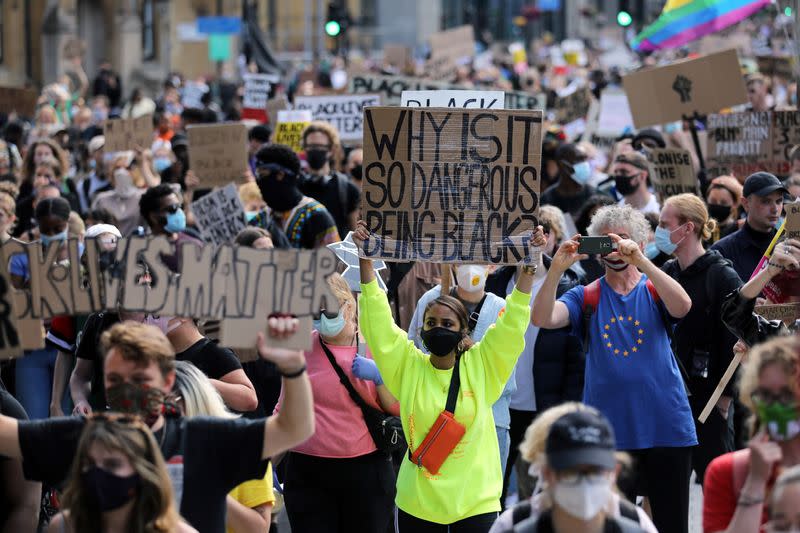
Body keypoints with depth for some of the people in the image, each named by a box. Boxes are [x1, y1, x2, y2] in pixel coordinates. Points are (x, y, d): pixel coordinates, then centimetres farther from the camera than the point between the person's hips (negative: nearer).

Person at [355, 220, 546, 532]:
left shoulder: (481, 365, 1)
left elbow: (512, 323, -3)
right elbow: (378, 319, -3)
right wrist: (366, 261, -10)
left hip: (475, 502, -1)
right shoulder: (408, 366, 2)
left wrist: (528, 267, -12)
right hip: (417, 503, 1)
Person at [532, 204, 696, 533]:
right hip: (609, 430, 1)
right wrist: (557, 269, -25)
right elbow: (542, 319, -10)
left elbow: (682, 306, -19)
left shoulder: (654, 290, 4)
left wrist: (639, 260, -28)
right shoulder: (587, 297, 7)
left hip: (666, 429, -1)